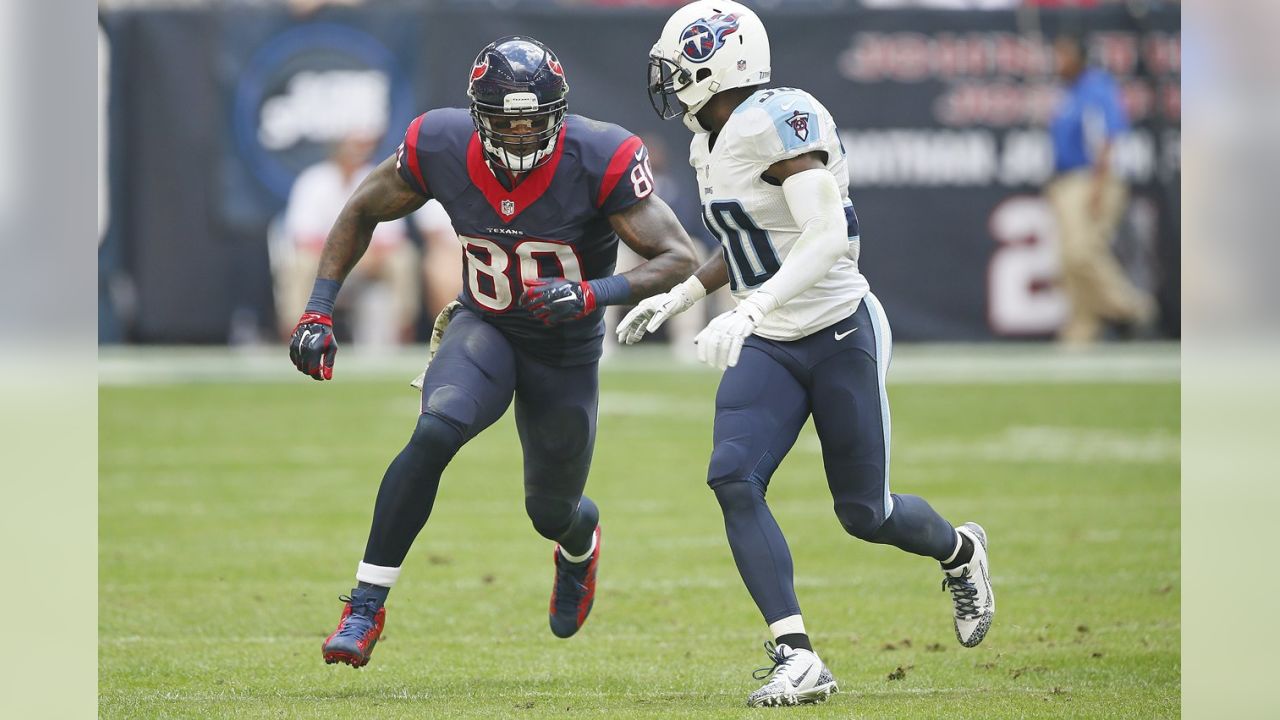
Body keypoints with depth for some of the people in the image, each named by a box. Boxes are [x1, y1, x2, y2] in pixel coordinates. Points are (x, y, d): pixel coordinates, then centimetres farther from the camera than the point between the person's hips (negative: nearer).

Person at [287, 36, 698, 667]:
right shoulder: (441, 148, -18)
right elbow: (361, 213, 0)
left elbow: (680, 258, -24)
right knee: (435, 434, -30)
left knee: (552, 514, 13)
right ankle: (365, 606, -22)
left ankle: (581, 540, 56)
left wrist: (596, 294, -40)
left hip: (566, 350, 0)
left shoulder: (598, 160, -26)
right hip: (483, 328, 1)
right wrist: (317, 312, -7)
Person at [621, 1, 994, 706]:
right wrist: (679, 297, 14)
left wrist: (746, 313, -37)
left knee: (865, 513, 4)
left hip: (840, 336, -7)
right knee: (733, 480, -15)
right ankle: (797, 659, -17)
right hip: (770, 348, 7)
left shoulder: (781, 120, -20)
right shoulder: (709, 144, 8)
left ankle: (961, 551, 39)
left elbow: (827, 238, -29)